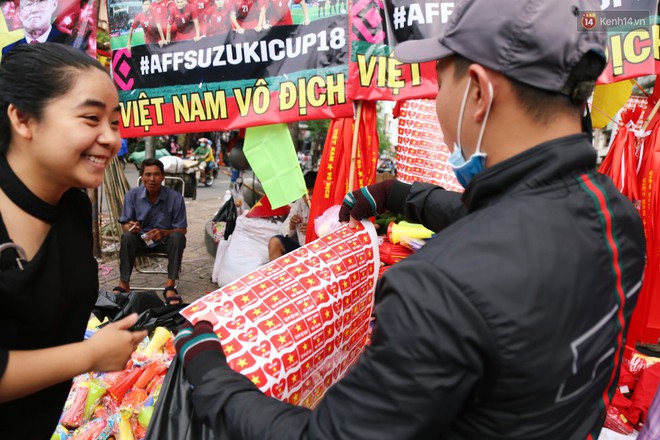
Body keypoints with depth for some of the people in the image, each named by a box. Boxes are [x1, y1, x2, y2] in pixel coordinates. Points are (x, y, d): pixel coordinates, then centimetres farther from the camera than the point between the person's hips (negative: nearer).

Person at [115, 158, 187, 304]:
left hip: (165, 240, -1)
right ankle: (124, 284, -20)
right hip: (141, 239, 1)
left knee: (178, 237, -33)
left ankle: (170, 286, -31)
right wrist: (130, 227, -28)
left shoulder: (175, 197, -15)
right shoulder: (132, 195, -9)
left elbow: (182, 229, -10)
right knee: (127, 237, -30)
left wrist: (163, 233, -31)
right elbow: (125, 225, -2)